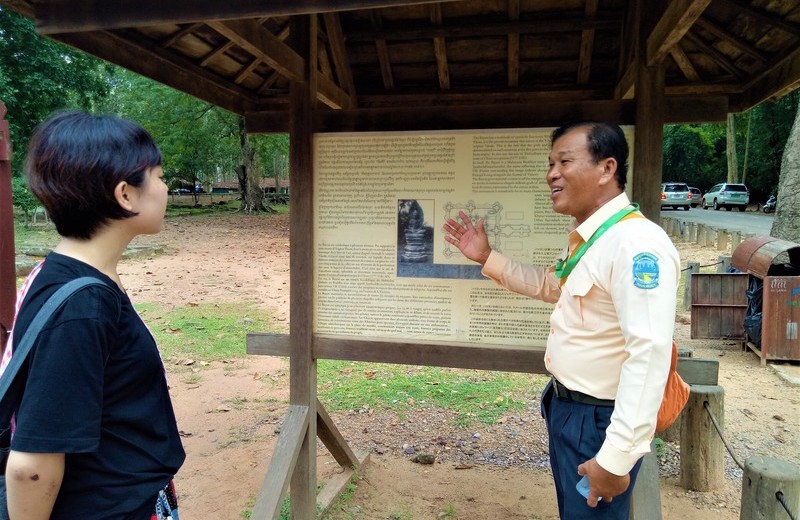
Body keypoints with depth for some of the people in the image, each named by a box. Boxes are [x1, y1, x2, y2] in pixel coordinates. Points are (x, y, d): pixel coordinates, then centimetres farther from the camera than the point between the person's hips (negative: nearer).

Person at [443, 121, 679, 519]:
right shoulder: (586, 236, 5)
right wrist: (487, 258, 14)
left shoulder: (636, 244, -27)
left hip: (599, 420, -9)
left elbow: (649, 355, -30)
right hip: (565, 408, 9)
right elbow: (549, 286, 23)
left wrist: (616, 458, -29)